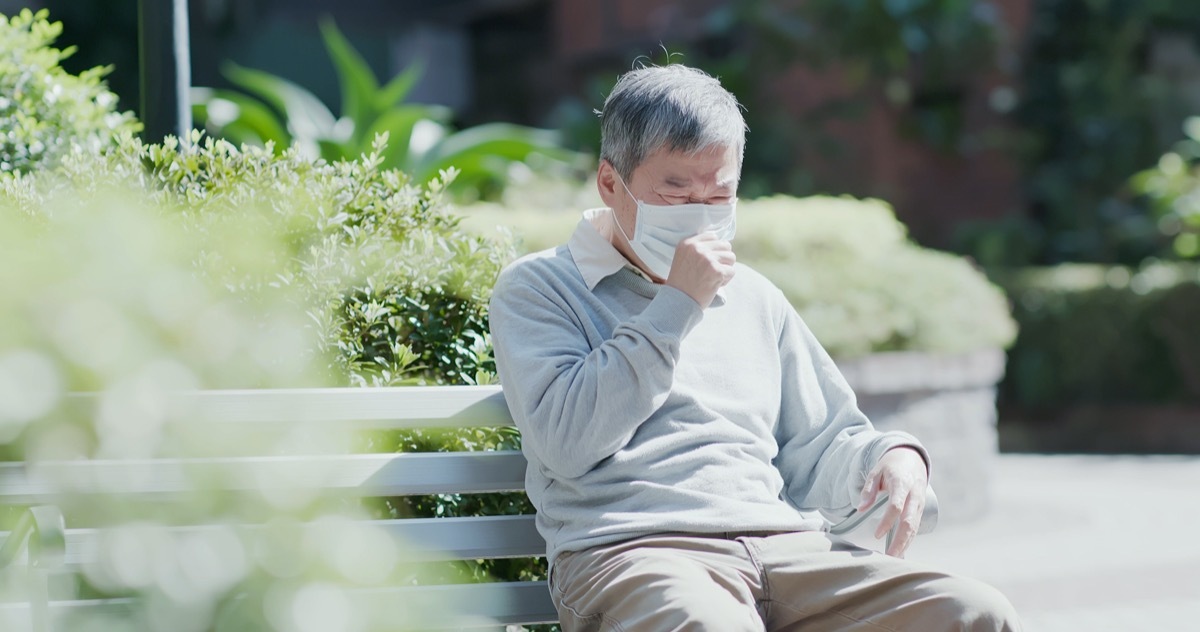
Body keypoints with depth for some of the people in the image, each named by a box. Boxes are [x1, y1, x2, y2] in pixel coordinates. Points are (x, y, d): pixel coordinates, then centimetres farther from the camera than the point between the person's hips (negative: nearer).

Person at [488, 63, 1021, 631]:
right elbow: (566, 441, -6)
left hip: (786, 545, 5)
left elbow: (816, 445, 29)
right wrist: (677, 306, -5)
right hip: (630, 551, -5)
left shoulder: (754, 299, 27)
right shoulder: (538, 288, 10)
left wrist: (891, 456, 5)